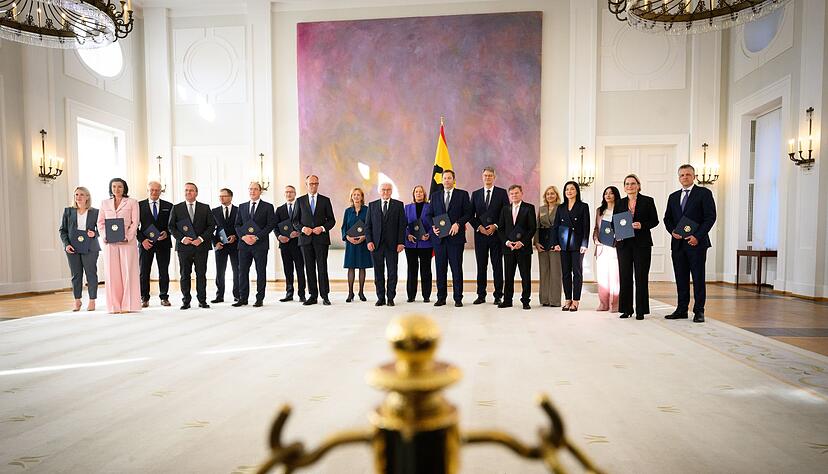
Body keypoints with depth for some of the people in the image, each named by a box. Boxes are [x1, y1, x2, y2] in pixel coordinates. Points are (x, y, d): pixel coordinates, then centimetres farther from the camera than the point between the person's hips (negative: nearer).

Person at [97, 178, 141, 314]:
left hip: (127, 241, -3)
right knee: (111, 273, 2)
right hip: (109, 243, 3)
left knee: (128, 272, -3)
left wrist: (127, 237, -13)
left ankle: (128, 305, 1)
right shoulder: (104, 203, 16)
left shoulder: (132, 202, 7)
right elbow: (100, 222, 14)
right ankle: (115, 306, 7)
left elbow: (135, 222, 0)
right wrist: (104, 236, -3)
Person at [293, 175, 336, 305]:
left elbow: (331, 220, 6)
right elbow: (295, 220, 10)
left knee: (322, 267, -4)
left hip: (321, 238, -2)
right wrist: (302, 228, -9)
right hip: (306, 239, 2)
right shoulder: (300, 200, 10)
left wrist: (323, 228, -11)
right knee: (309, 268, 5)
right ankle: (313, 296, 12)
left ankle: (325, 296, 1)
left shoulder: (325, 200, 8)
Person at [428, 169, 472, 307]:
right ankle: (441, 298, 14)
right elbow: (430, 214, 13)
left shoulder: (462, 194, 5)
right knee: (440, 268, 6)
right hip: (439, 237, 3)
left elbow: (468, 213, -1)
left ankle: (458, 298, 9)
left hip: (455, 236, -3)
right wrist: (433, 226, -5)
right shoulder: (435, 196, 14)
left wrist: (458, 224, -16)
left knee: (457, 268, 1)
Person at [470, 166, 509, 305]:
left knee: (497, 266, 2)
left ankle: (498, 295, 9)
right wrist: (479, 227, -6)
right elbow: (471, 215, 8)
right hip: (480, 234, 2)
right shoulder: (476, 194, 11)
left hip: (497, 234, -2)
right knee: (481, 266, 6)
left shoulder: (502, 193, 4)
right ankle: (481, 295, 13)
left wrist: (495, 226, -10)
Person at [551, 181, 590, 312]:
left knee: (577, 272, 0)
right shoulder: (560, 208, 13)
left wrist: (584, 244, -10)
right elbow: (555, 226, 10)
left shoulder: (583, 206, 3)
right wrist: (555, 243, 0)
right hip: (564, 244, 3)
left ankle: (576, 301, 5)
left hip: (577, 243, -3)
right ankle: (568, 300, 11)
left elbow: (586, 226, -2)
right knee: (566, 272, 5)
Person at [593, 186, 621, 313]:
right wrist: (595, 238, 4)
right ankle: (603, 304, 11)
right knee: (601, 276, 4)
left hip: (614, 247, -5)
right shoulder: (599, 210, 17)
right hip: (601, 247, 5)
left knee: (615, 276, -5)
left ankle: (615, 305, 2)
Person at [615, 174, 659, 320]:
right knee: (625, 276, 4)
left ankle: (641, 310, 7)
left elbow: (654, 220, 1)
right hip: (624, 244, 3)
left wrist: (642, 225, -16)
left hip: (642, 243, -3)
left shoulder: (647, 201, 3)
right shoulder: (620, 203, 11)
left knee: (641, 277, 0)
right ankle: (626, 309, 12)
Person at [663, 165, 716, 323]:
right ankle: (682, 309, 16)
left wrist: (697, 236, -14)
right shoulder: (673, 197, 16)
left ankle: (699, 311, 7)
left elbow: (710, 217, -6)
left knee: (698, 278, 0)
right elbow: (667, 218, 17)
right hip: (678, 243, 5)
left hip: (696, 243, -5)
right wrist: (673, 231, -3)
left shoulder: (704, 193, 1)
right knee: (681, 279, 8)